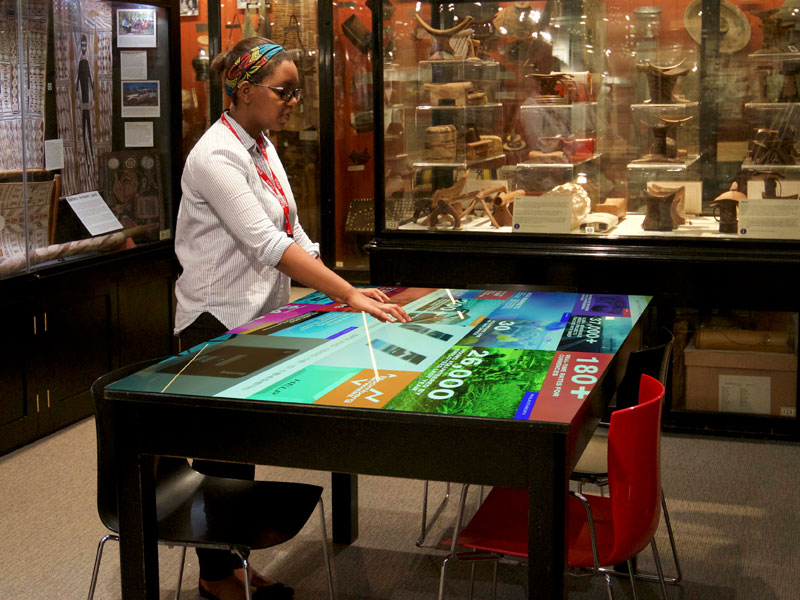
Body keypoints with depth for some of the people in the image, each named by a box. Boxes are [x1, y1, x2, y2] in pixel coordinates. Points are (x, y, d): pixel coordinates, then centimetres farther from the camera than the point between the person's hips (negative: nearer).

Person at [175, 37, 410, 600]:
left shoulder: (262, 148, 9)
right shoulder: (216, 156, -20)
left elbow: (292, 235, 11)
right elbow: (267, 243, -28)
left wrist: (345, 289, 1)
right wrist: (348, 295, -31)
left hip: (257, 320, 9)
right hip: (216, 322, -9)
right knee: (221, 452, 3)